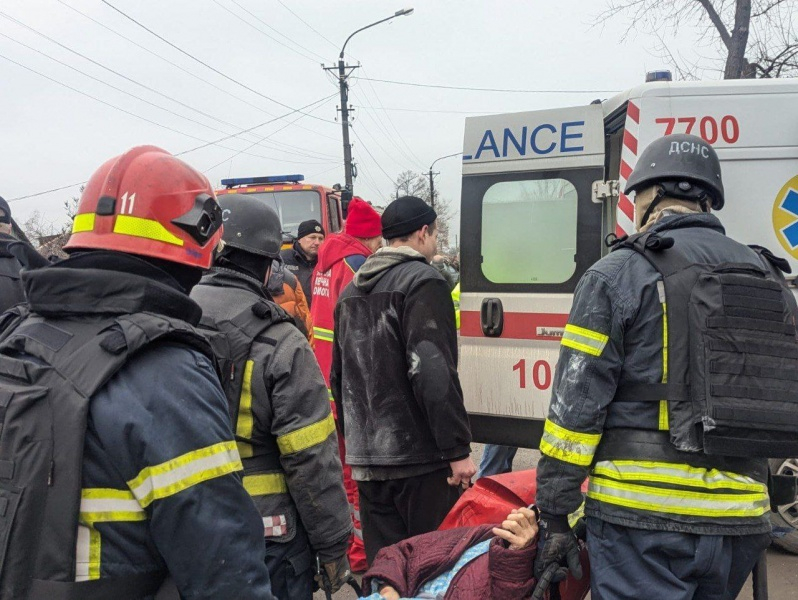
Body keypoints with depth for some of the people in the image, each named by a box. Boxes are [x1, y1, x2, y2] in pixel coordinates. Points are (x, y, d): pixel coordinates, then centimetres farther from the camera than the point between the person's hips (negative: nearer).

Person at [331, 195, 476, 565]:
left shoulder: (352, 290, 16)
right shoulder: (423, 282, -9)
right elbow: (433, 373, -20)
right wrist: (457, 449, -17)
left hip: (366, 461, 7)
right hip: (419, 456, -7)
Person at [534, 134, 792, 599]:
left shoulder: (618, 275, -6)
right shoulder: (769, 279, 12)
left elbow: (576, 406, -11)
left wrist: (553, 516, -5)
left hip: (642, 518, -6)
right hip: (741, 521, 6)